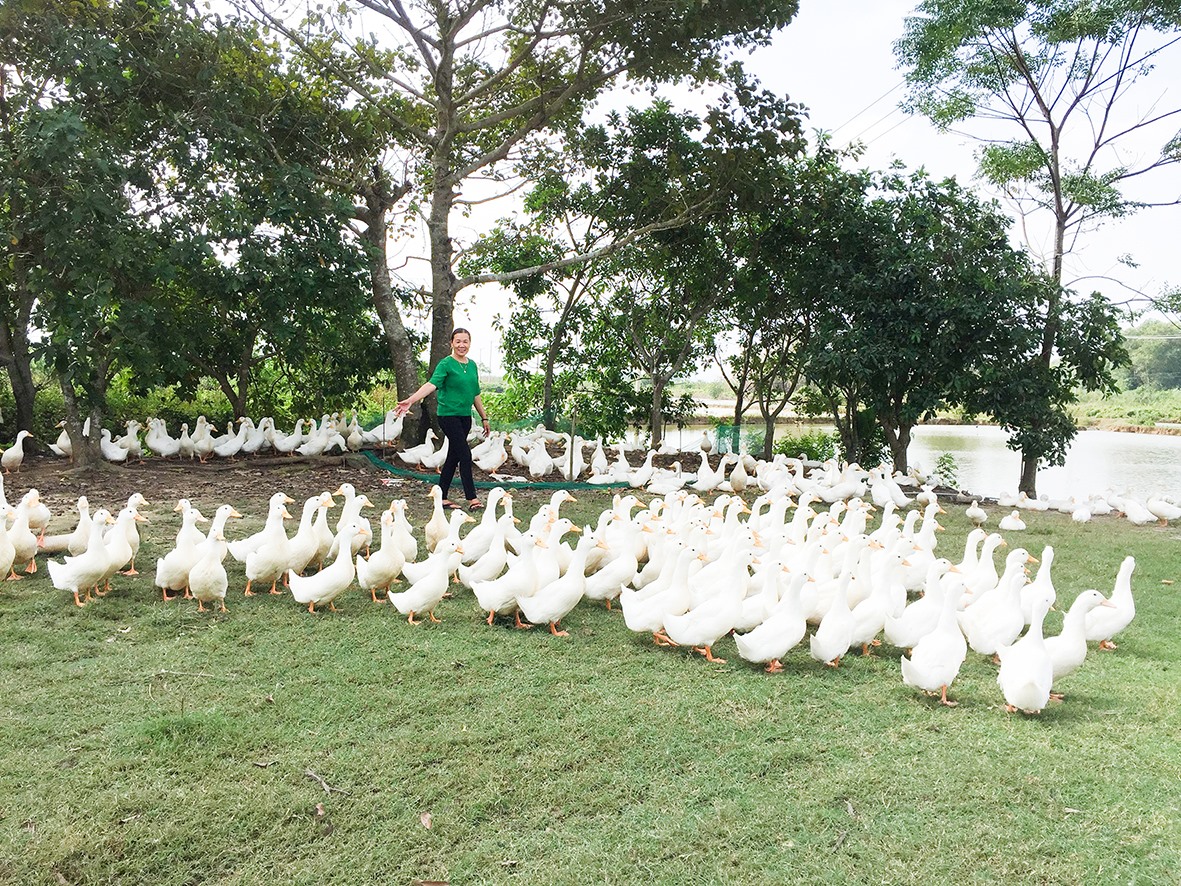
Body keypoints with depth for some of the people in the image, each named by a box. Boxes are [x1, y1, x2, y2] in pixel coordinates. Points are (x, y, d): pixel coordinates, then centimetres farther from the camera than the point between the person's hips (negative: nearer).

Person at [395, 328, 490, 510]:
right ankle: (472, 498, -3)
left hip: (465, 416, 7)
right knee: (465, 455, -9)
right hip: (449, 415, -7)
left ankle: (442, 498, 16)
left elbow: (475, 395, 20)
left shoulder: (472, 365, 12)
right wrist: (411, 400, -36)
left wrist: (484, 418, 23)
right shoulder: (446, 364, -8)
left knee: (453, 457, 9)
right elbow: (432, 384, -22)